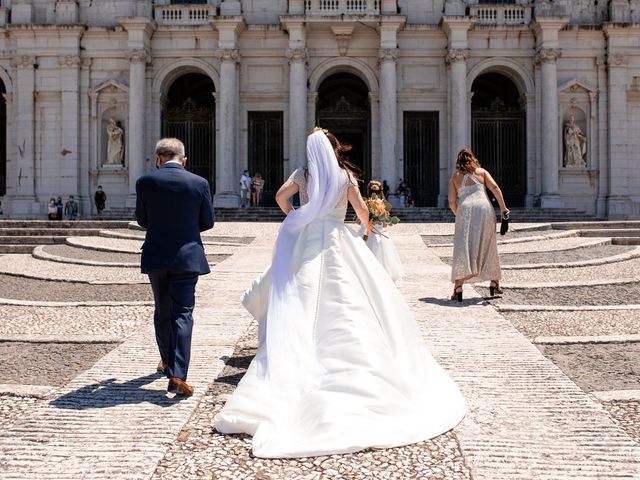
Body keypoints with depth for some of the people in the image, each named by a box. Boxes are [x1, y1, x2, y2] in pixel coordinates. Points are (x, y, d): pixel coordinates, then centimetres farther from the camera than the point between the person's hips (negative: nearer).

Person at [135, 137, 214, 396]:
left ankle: (167, 361, 36)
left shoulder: (145, 182, -6)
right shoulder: (200, 183, -6)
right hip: (187, 257, -1)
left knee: (162, 312, 19)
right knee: (183, 314, 0)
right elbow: (208, 222, 3)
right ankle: (178, 375, -10)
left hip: (156, 258, 2)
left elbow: (142, 220, 5)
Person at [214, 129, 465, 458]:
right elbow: (360, 207, 1)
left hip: (307, 240, 0)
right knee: (347, 303, 2)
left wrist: (293, 217, 12)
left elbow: (281, 197, -6)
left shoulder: (303, 174, 4)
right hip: (339, 240, 0)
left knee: (303, 304, 2)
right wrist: (366, 225, 22)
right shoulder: (345, 174, 4)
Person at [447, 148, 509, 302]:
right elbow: (495, 188, 3)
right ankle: (494, 283, 26)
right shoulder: (481, 172, 18)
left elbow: (452, 201, 7)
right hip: (484, 208, 1)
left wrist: (458, 215, 21)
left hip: (465, 210, -1)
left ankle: (458, 288, -18)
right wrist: (503, 208, 3)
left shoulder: (455, 177, 17)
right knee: (488, 247, 17)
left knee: (462, 248, -5)